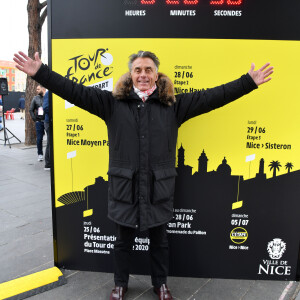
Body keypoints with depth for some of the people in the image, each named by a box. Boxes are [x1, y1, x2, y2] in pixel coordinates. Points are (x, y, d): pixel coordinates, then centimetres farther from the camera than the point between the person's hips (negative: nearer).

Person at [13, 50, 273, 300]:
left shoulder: (174, 105, 1)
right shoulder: (112, 103, 0)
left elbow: (212, 97, 0)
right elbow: (76, 92, -3)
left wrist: (249, 82, -1)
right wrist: (40, 73, -8)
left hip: (159, 187, 1)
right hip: (124, 186, 0)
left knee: (159, 240, 19)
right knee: (123, 241, 19)